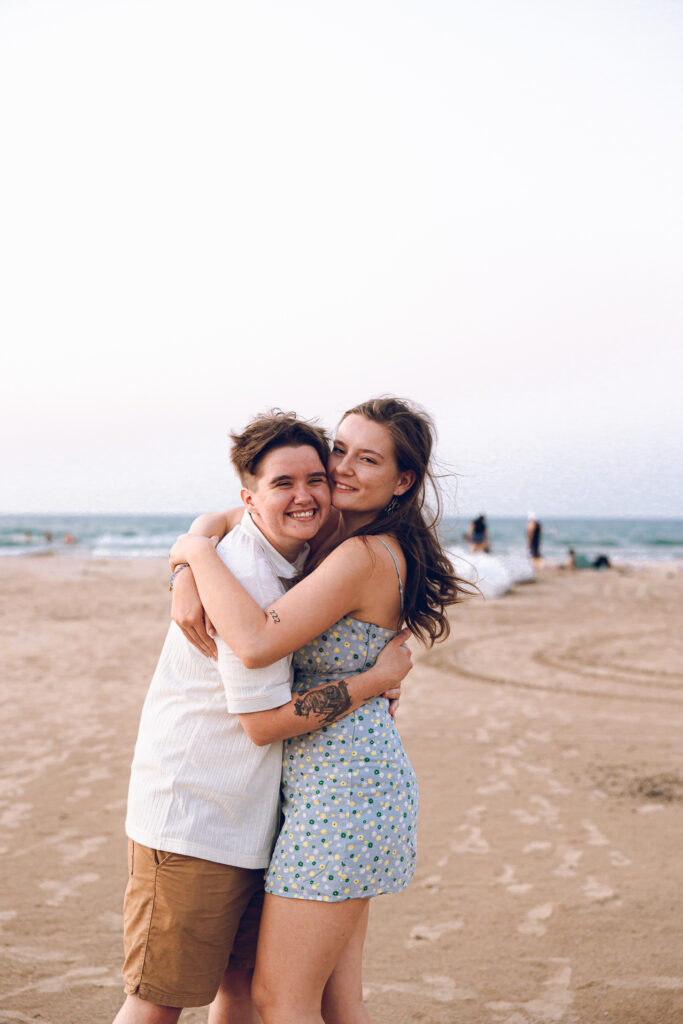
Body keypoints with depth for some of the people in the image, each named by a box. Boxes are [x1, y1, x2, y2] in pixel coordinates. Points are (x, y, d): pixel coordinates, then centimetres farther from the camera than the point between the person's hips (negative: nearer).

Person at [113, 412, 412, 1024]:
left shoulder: (295, 559, 6)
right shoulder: (244, 577, -22)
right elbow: (264, 722, -21)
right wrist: (381, 676, -15)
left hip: (251, 818, 9)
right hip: (190, 819, -9)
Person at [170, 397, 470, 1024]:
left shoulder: (364, 555, -18)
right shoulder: (340, 536, 11)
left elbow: (258, 643, -29)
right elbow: (225, 520, 16)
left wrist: (198, 553, -16)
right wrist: (190, 579, -4)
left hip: (341, 788, -10)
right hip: (355, 778, 10)